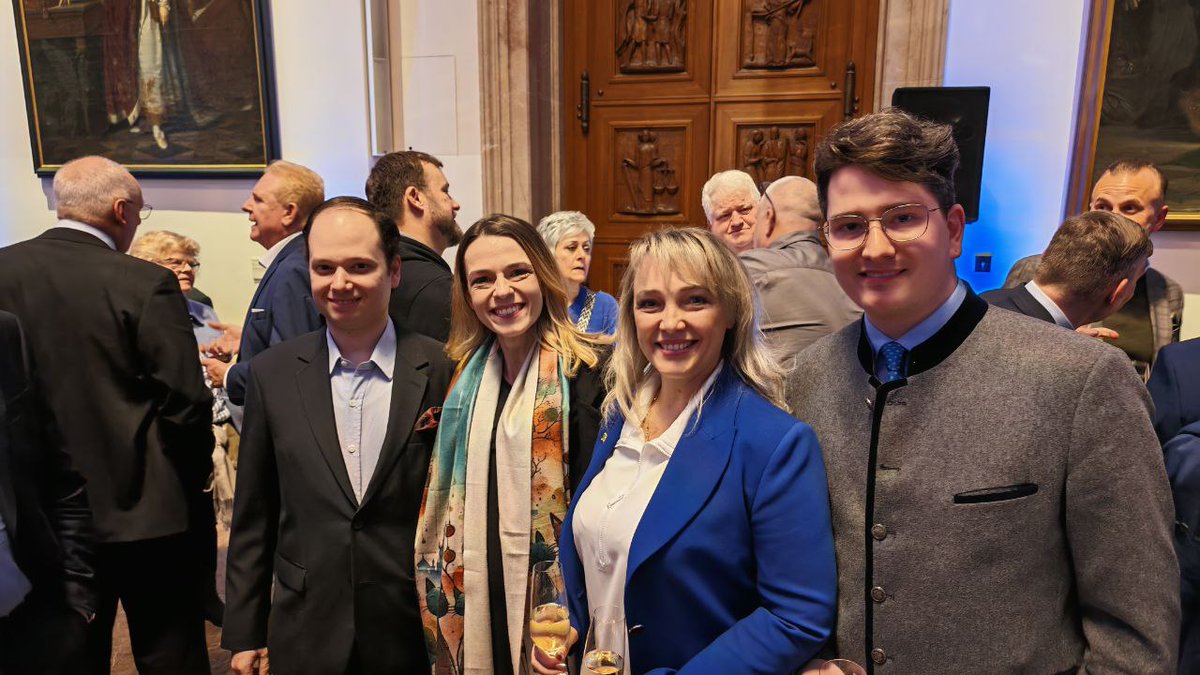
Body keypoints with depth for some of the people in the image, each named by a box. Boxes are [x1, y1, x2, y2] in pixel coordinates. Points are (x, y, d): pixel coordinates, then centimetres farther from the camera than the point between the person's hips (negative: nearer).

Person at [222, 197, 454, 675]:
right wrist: (244, 632, 5)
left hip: (418, 635, -1)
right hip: (306, 636, 2)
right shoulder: (271, 374, -2)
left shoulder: (443, 372, -10)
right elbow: (254, 516, 3)